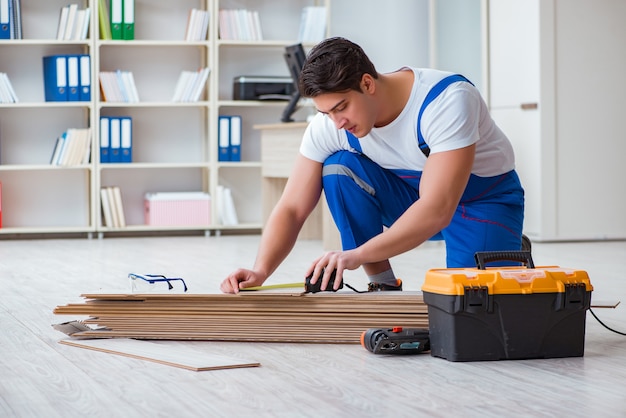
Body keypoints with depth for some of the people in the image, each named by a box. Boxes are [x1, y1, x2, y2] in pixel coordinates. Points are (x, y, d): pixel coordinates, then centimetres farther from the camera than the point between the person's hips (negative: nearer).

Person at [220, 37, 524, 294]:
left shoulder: (447, 100, -33)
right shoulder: (330, 123, -18)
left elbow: (437, 210, -41)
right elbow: (291, 209, -16)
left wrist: (357, 254, -49)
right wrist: (260, 272, -35)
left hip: (484, 197, -4)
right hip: (410, 193, 4)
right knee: (338, 168, -24)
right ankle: (385, 286, -9)